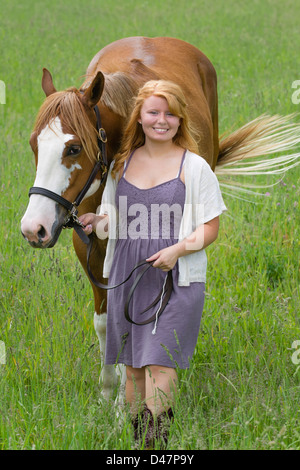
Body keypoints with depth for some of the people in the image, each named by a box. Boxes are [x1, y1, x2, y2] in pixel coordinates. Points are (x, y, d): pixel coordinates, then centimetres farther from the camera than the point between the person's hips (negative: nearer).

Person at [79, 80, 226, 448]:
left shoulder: (194, 167, -3)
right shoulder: (122, 163, 9)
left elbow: (210, 228, -3)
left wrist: (178, 250, -19)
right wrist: (97, 221, -4)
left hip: (176, 279, -4)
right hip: (126, 277, 4)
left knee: (159, 361, -12)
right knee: (133, 364, 9)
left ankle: (156, 435, -7)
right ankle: (135, 435, 20)